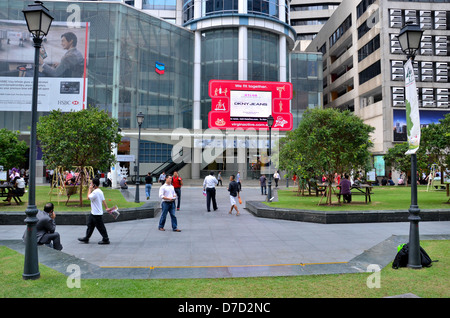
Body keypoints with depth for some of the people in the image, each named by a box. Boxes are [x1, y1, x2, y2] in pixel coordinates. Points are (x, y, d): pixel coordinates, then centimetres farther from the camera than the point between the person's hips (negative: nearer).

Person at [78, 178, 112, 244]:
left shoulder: (95, 192, -22)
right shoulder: (100, 191, 10)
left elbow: (88, 198, -16)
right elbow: (103, 200, 10)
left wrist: (90, 189, -8)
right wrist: (106, 208, 10)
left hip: (97, 214, -10)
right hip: (93, 213, 10)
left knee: (100, 227, -1)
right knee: (90, 225, 17)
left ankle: (106, 240, 8)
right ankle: (86, 238, 27)